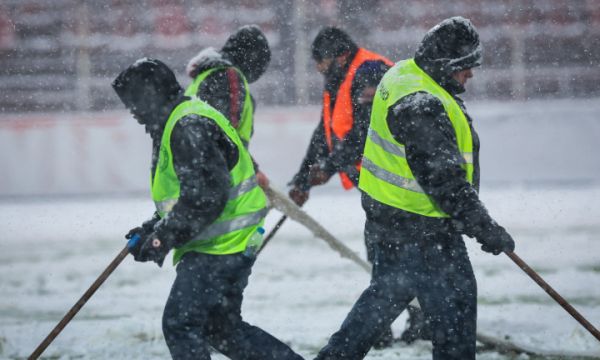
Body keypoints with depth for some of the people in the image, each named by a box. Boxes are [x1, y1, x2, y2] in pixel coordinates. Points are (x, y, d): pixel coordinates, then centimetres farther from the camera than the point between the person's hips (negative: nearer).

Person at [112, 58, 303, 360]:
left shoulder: (189, 127, -19)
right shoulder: (175, 124, 16)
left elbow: (207, 196, -27)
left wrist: (164, 237, -21)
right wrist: (154, 228, 11)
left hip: (221, 247, -11)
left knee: (180, 324, -12)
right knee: (222, 327, 18)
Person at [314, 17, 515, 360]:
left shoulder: (403, 74, 5)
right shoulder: (423, 107, -28)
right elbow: (444, 181, -29)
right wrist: (487, 231, -23)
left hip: (388, 214, 10)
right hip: (420, 229, -10)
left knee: (387, 292, 23)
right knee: (455, 300, 0)